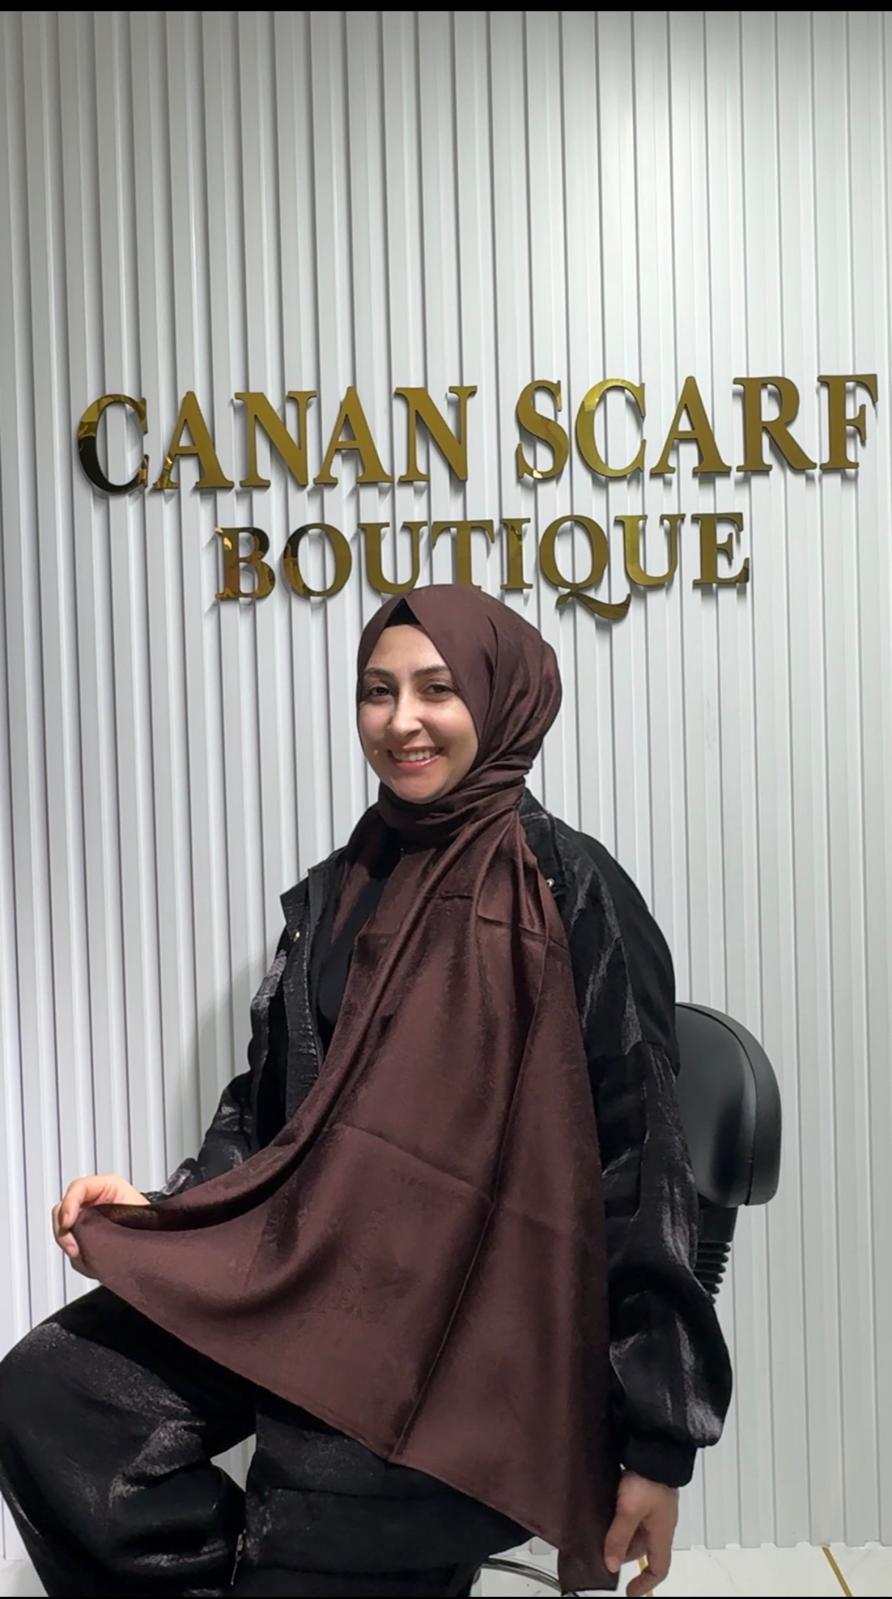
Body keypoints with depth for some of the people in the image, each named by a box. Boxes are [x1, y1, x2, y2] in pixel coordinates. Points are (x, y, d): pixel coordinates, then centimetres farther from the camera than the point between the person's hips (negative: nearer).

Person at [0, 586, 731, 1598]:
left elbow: (637, 1158, -9)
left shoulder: (567, 890, -8)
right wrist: (159, 1209, -1)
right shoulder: (336, 890, 12)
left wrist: (659, 1440, -9)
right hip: (303, 1266, 6)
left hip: (462, 1313, -5)